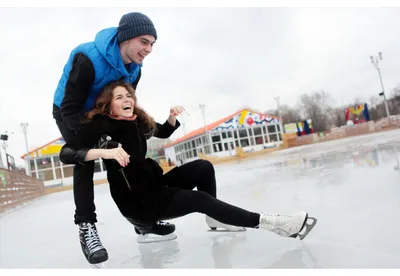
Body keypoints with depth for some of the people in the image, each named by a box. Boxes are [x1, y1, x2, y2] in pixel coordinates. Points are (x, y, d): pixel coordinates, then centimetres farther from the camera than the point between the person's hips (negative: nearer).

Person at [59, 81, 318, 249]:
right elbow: (66, 153, -27)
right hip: (135, 200, -7)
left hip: (154, 183, 7)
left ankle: (215, 219, 11)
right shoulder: (101, 126, -16)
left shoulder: (138, 120, 3)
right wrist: (104, 152, -41)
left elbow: (164, 132, 21)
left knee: (203, 167, -7)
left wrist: (172, 116, 0)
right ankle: (266, 221, -17)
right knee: (199, 199, -21)